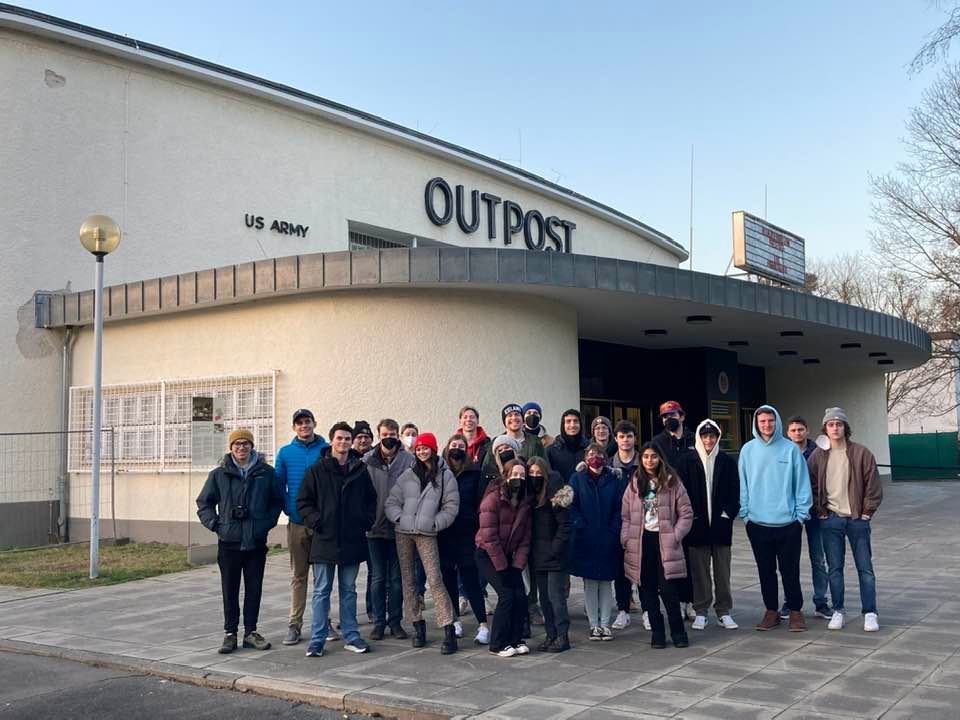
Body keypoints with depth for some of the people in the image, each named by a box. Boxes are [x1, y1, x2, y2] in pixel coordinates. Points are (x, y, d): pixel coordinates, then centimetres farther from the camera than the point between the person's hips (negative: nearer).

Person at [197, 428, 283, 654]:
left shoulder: (266, 473, 2)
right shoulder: (219, 474, 2)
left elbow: (277, 500, 11)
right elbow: (204, 503, 9)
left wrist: (268, 522, -1)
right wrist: (215, 524, -3)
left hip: (256, 541, 1)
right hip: (229, 542, 0)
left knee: (254, 589, 7)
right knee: (230, 591, 5)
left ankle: (250, 631, 18)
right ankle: (230, 633, 14)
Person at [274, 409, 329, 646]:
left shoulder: (327, 450, -1)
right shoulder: (285, 453, 5)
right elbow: (279, 485, 7)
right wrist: (287, 508, -2)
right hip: (297, 523, 1)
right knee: (298, 575, 7)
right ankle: (294, 624, 11)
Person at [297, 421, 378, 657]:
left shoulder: (360, 470, 6)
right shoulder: (317, 470, -2)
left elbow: (371, 499, 15)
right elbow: (303, 501, -1)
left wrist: (367, 521, 2)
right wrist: (316, 521, -11)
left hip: (352, 540, 3)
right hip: (324, 540, -3)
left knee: (349, 590, 12)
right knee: (321, 591, 2)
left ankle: (351, 636, 19)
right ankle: (317, 640, 7)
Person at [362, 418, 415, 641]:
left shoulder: (409, 460, -5)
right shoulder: (367, 460, -2)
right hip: (374, 527, 0)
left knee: (396, 578, 9)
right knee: (377, 578, 8)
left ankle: (395, 621, 20)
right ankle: (379, 621, 18)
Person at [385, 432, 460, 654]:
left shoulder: (446, 475, 2)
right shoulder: (408, 475, 10)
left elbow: (451, 507, 1)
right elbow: (392, 501, 10)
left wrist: (435, 523, -7)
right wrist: (399, 518, -5)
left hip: (427, 535, -4)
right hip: (403, 533, 4)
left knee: (435, 581, -12)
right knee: (408, 580, 8)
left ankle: (449, 631, -10)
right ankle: (418, 625, 19)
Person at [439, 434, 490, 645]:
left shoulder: (474, 473, 2)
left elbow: (480, 501, 1)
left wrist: (479, 528, -6)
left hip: (467, 534, -2)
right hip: (444, 534, 2)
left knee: (470, 580, -5)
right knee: (448, 578, 9)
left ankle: (483, 626, -2)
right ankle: (456, 620, 22)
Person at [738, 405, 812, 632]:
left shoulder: (790, 449, -4)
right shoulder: (748, 450, 1)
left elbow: (802, 484, -2)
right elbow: (743, 484, 4)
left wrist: (801, 514, -4)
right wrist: (745, 513, 2)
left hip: (787, 522, -2)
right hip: (758, 523, 2)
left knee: (790, 570, 6)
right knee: (766, 571, 12)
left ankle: (795, 611, 20)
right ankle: (771, 611, 24)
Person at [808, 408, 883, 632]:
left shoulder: (861, 453, -2)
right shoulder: (818, 456, 3)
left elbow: (873, 486, -1)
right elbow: (811, 486, 7)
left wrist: (867, 513, -4)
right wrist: (820, 511, 0)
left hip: (857, 519, -1)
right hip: (831, 520, 1)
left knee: (865, 568, 3)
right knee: (835, 568, 6)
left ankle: (870, 613, 10)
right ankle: (838, 611, 16)